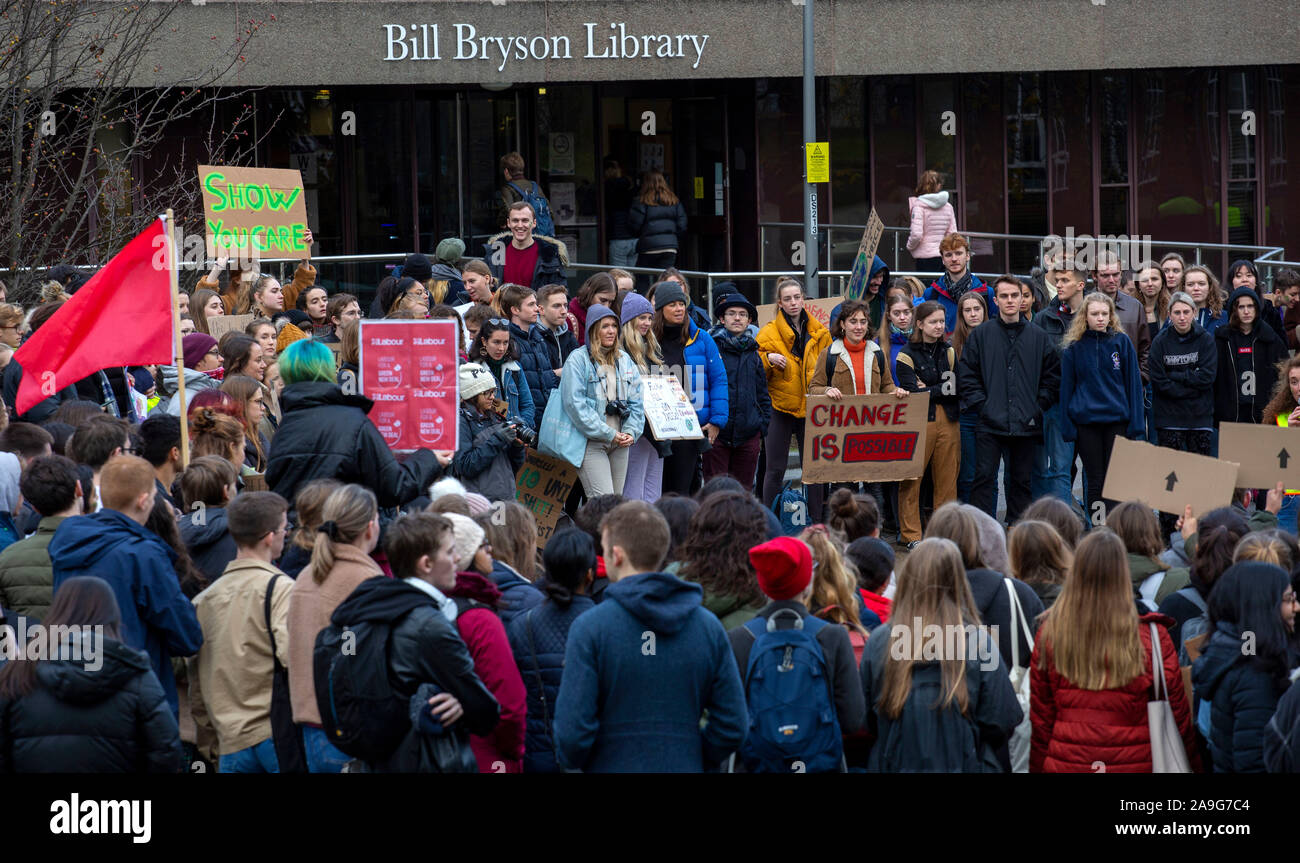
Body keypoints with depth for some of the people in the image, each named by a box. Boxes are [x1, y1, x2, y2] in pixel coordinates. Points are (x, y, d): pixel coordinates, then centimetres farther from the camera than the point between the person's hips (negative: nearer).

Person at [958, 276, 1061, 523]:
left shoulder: (1039, 336, 8)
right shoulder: (981, 334, 4)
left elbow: (1052, 376, 10)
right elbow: (966, 375, 3)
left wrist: (1039, 406, -1)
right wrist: (981, 404, -7)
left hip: (1026, 425, 2)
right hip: (991, 423, -2)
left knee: (1021, 480, 8)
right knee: (984, 477, -7)